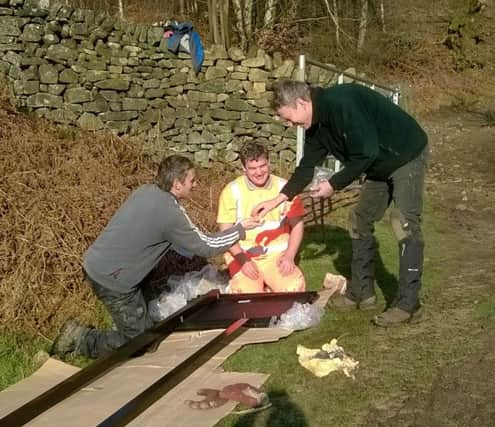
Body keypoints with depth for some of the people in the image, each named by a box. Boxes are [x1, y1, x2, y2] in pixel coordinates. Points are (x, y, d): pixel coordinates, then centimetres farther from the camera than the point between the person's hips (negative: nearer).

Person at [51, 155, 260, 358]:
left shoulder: (146, 190, 3)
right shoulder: (169, 213, -20)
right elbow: (207, 247, -10)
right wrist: (240, 228, 4)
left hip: (94, 263, 9)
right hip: (111, 279, -9)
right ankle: (80, 339, 1)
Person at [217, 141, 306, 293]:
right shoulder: (232, 191, -4)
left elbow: (297, 224, 8)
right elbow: (226, 232, -4)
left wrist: (289, 256, -6)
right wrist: (243, 261, -16)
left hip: (277, 254, 2)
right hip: (243, 256, -2)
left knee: (294, 289, -22)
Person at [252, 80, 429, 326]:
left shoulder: (341, 103, -30)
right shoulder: (317, 123, 0)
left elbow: (366, 153, -30)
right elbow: (307, 166, 9)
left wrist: (334, 184, -20)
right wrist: (278, 199, 4)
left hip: (406, 155, -10)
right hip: (380, 165, 10)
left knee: (405, 224, -16)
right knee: (360, 220, 9)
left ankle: (408, 304, -13)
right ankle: (361, 293, 17)